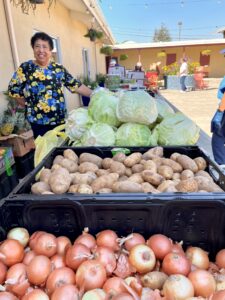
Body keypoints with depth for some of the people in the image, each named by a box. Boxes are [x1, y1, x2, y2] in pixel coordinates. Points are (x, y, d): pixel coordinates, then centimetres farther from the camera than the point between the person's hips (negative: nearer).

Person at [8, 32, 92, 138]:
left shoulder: (59, 68, 5)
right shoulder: (25, 68, -2)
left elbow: (76, 85, 5)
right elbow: (13, 90, 2)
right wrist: (30, 105, 1)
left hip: (60, 120, 3)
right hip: (38, 122, -2)